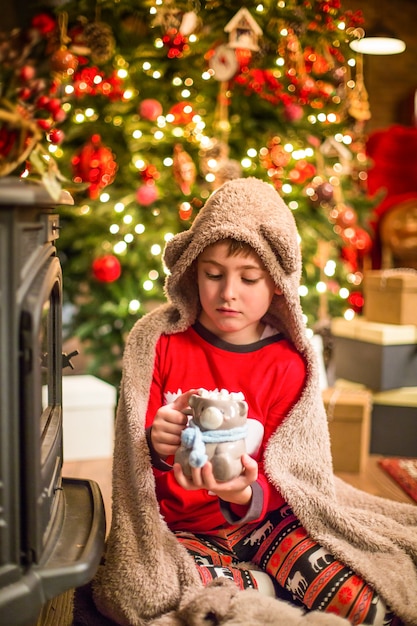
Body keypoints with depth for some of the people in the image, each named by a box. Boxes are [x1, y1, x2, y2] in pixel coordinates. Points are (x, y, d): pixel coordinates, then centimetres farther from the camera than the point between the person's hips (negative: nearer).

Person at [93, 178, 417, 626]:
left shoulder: (288, 364, -5)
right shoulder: (159, 342, -5)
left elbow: (280, 481, -7)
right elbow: (136, 452, -4)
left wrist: (247, 495, -32)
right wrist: (156, 445, -30)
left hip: (266, 516, 0)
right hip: (185, 527, 0)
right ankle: (278, 586, -7)